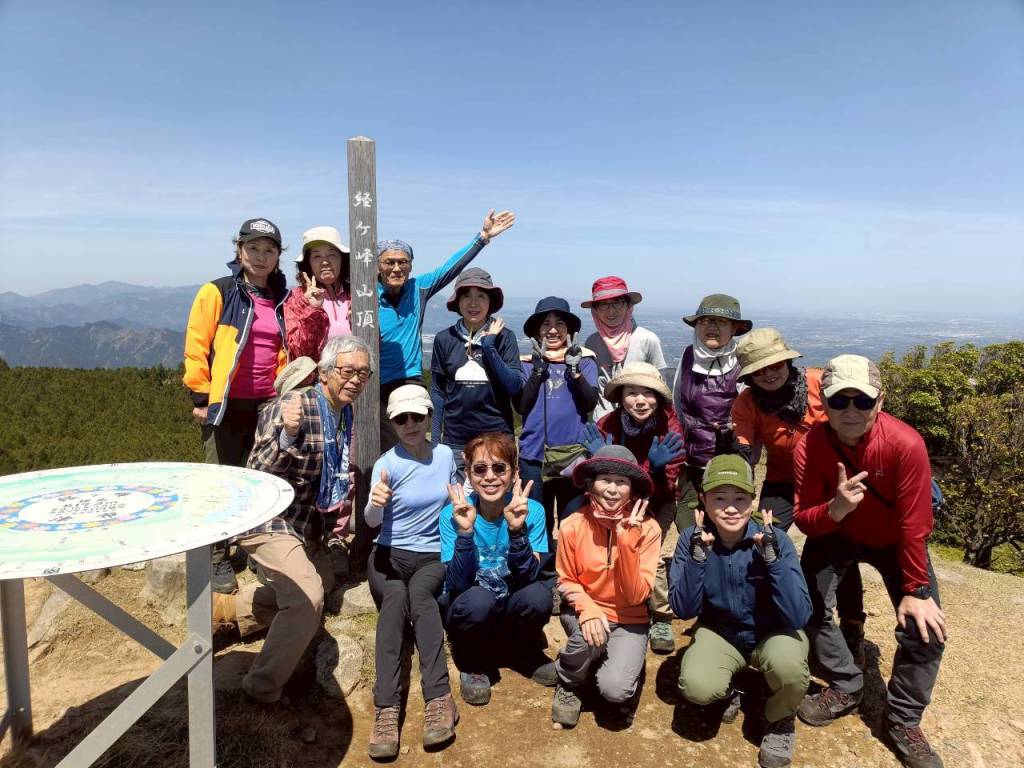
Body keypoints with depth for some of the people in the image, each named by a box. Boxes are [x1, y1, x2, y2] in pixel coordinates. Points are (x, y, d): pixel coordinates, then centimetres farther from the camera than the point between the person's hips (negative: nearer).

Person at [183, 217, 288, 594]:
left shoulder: (282, 300, 10)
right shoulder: (216, 293, -4)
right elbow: (196, 349, -6)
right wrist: (201, 398, -8)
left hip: (268, 406, 4)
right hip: (226, 407, -4)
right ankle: (219, 559, 18)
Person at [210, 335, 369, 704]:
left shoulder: (345, 414, 3)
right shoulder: (291, 407, -22)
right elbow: (256, 473, -28)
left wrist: (339, 505, 10)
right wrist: (287, 434, -43)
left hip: (309, 527, 9)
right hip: (270, 521, -9)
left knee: (322, 581, 25)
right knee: (308, 597, -26)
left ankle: (227, 608, 35)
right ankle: (263, 688, -6)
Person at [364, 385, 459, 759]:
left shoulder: (445, 455, 3)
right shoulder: (387, 463, -6)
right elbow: (372, 521, -20)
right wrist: (375, 503, -41)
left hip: (433, 556, 1)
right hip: (389, 554, -1)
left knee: (419, 591, -34)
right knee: (395, 596, -34)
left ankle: (439, 697, -38)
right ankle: (386, 708, -40)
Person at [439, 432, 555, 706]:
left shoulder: (532, 511, -15)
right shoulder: (452, 515, -17)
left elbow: (528, 577, -21)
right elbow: (458, 585, -22)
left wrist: (517, 530, -36)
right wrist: (465, 532, -35)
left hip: (510, 610, 1)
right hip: (468, 611, -1)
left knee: (538, 595, -30)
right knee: (478, 599, -34)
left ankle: (526, 653, 4)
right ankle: (471, 662, -1)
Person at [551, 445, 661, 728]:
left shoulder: (647, 529, -16)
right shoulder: (573, 526, -15)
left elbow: (636, 595, -18)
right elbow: (566, 581, -2)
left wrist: (627, 540, -29)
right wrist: (587, 609, -24)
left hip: (628, 619, 0)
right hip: (583, 611, 1)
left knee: (614, 689, -23)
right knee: (587, 635, -34)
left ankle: (625, 665, 14)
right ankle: (568, 683, 0)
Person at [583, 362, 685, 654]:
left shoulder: (670, 428, -24)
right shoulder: (606, 427, -22)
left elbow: (665, 491, -23)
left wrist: (659, 469, -43)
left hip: (657, 503, -1)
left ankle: (661, 620, -2)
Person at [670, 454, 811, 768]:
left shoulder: (775, 539, -20)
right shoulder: (692, 539, -16)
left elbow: (799, 617, -25)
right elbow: (684, 610, -18)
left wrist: (772, 557, -36)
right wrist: (698, 555, -32)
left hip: (772, 632, -1)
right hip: (720, 631, 1)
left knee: (788, 663, -35)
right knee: (697, 687, -28)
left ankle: (780, 721, 2)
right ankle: (727, 690, 12)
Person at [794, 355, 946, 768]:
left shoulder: (906, 444, -33)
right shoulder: (809, 448, -27)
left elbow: (915, 524, -24)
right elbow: (803, 519, -22)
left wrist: (916, 590, -18)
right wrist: (834, 509, -44)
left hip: (895, 541, -1)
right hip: (834, 531, 1)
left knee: (925, 629, -10)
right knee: (809, 603, -8)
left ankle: (903, 721, 14)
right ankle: (846, 688, 19)